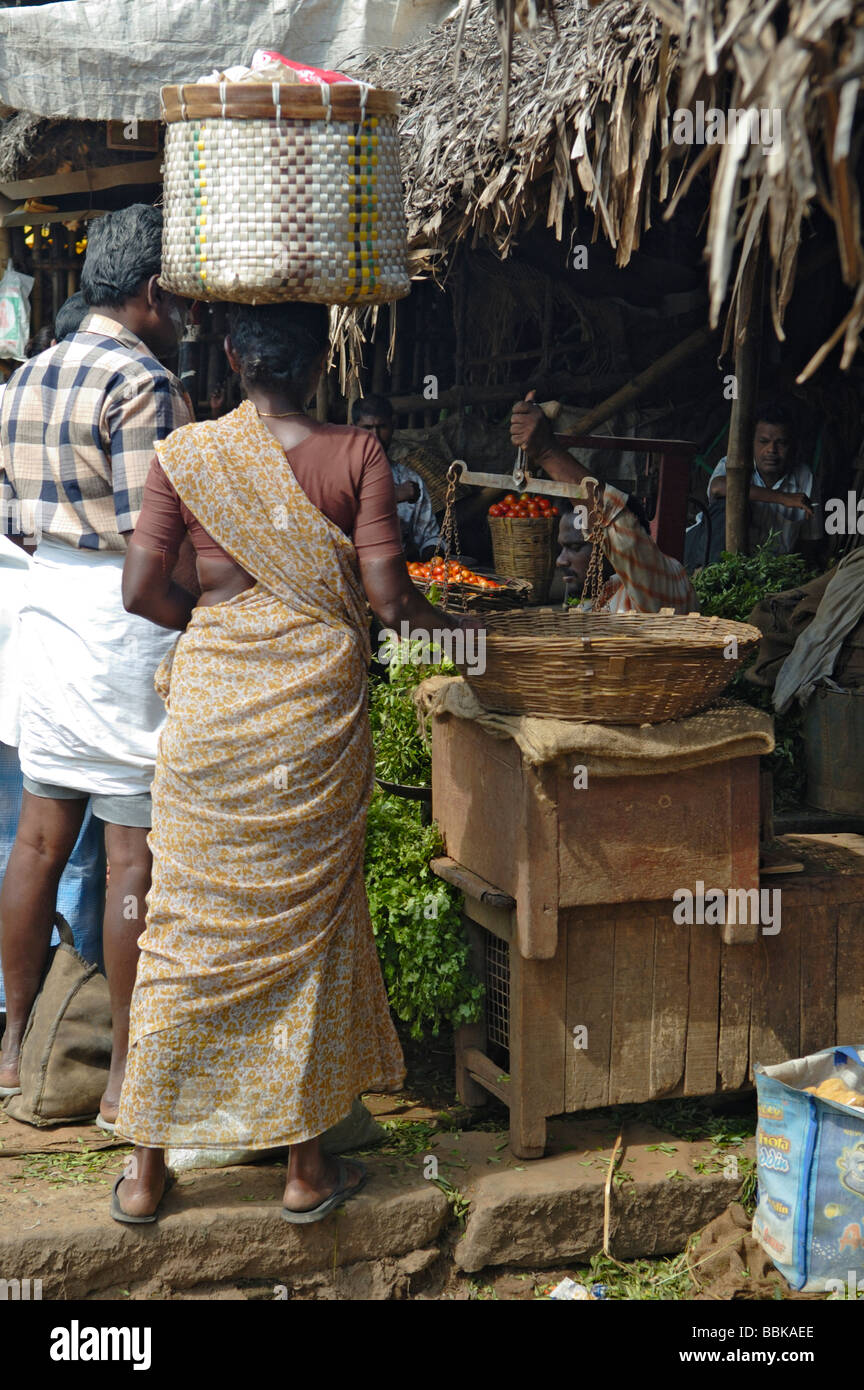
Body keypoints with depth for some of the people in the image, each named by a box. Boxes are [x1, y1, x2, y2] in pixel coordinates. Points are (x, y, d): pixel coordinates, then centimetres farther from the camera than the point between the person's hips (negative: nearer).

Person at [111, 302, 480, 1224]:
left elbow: (141, 592, -4)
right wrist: (454, 627, 12)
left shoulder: (183, 455, -1)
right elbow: (387, 597, -8)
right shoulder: (355, 456, -5)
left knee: (187, 922, 9)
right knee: (307, 920, 9)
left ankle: (146, 1168, 15)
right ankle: (304, 1166, 17)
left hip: (210, 700, 1)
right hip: (315, 706, -1)